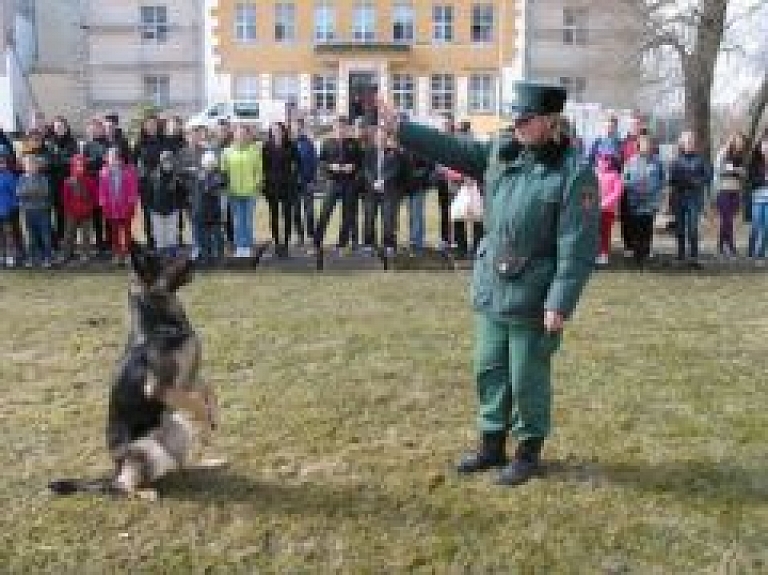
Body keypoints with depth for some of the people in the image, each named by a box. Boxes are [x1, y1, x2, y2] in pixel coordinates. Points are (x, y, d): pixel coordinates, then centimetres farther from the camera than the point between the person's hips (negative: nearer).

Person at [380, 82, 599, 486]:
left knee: (527, 380, 6)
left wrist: (560, 303, -21)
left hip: (533, 301, -6)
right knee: (489, 372, 16)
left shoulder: (574, 174, -13)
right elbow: (447, 148, 6)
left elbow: (578, 248, -17)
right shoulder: (499, 154, 6)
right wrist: (398, 125, -2)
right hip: (490, 291, 7)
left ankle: (529, 452, 26)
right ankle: (491, 444, 33)